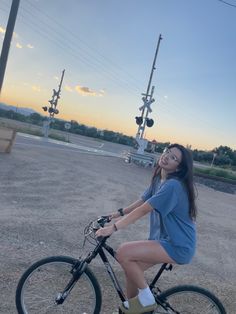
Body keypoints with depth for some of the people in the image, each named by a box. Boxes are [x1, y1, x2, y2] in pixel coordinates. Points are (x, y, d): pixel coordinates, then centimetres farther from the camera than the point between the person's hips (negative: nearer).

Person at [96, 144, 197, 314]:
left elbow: (142, 210, -26)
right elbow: (142, 202, 14)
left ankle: (146, 298, 1)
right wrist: (118, 213, 7)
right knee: (132, 266, 9)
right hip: (165, 239, 9)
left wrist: (113, 228, -24)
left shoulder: (173, 185, -25)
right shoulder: (159, 179, 6)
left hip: (178, 246, -9)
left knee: (123, 252, -20)